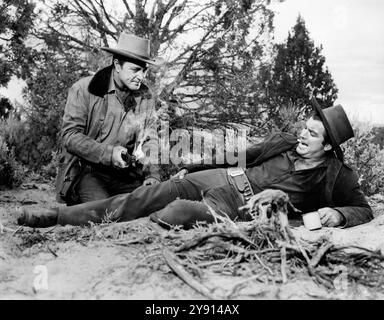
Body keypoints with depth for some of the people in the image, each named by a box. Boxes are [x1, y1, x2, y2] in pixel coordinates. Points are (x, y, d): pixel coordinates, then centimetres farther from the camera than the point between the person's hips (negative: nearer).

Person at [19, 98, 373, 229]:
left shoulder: (337, 176, -3)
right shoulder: (284, 142, 8)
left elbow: (364, 209, 4)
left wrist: (338, 215, -21)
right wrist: (190, 168, 15)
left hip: (238, 208, -4)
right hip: (222, 178, 4)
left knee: (177, 212, -31)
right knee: (149, 195, -10)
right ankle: (60, 215, -9)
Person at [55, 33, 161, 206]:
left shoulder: (145, 97, 7)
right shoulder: (83, 89, -6)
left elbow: (148, 141, 8)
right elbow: (70, 135, -10)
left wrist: (152, 175, -9)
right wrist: (108, 154, -22)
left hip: (126, 174, 4)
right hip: (86, 170, -3)